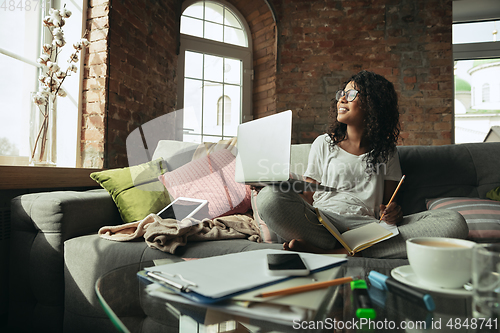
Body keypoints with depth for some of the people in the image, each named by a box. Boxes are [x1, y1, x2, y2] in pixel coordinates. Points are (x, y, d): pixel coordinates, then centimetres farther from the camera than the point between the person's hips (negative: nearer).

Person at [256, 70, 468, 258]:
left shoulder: (387, 151, 19)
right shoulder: (323, 144, 17)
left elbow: (390, 201, 18)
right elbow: (308, 197, 12)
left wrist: (393, 212, -6)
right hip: (323, 225, -2)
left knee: (454, 223, -23)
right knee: (270, 197, -29)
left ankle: (330, 251, -31)